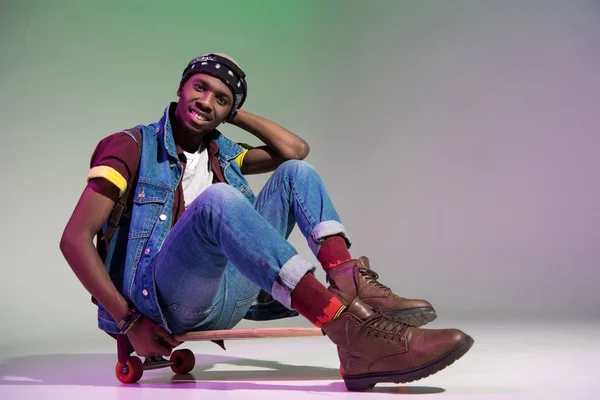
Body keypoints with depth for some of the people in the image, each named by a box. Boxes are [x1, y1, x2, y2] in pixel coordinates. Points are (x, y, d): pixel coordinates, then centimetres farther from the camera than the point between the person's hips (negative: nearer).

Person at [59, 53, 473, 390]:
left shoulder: (222, 155, 18)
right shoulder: (130, 147, 1)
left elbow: (296, 148, 15)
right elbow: (75, 238, -7)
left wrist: (237, 114, 13)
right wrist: (128, 321, -16)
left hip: (228, 296, 6)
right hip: (163, 297, -6)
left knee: (296, 172, 2)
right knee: (218, 199, -35)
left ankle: (352, 285, -26)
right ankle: (354, 336, -48)